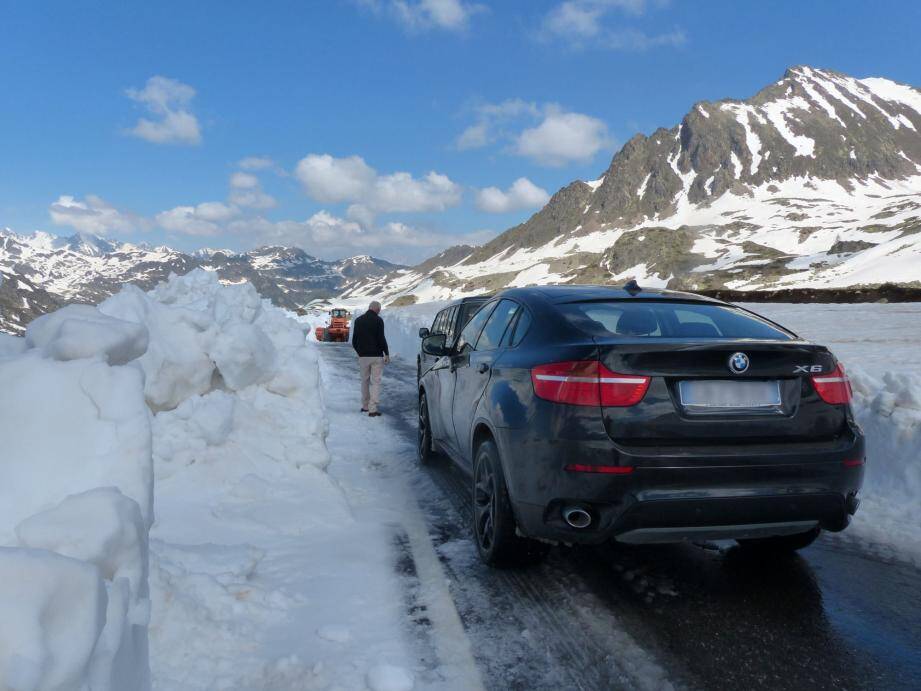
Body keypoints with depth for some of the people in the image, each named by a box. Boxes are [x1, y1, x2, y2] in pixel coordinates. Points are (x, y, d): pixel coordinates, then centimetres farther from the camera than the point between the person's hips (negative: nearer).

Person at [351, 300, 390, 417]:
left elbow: (354, 340, 11)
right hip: (376, 355, -4)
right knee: (376, 382, -3)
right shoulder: (378, 320, -8)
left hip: (363, 356, 4)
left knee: (365, 381, 16)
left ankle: (365, 406, 23)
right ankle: (373, 409, -9)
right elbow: (381, 339, -13)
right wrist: (387, 354, -6)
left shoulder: (358, 320, 7)